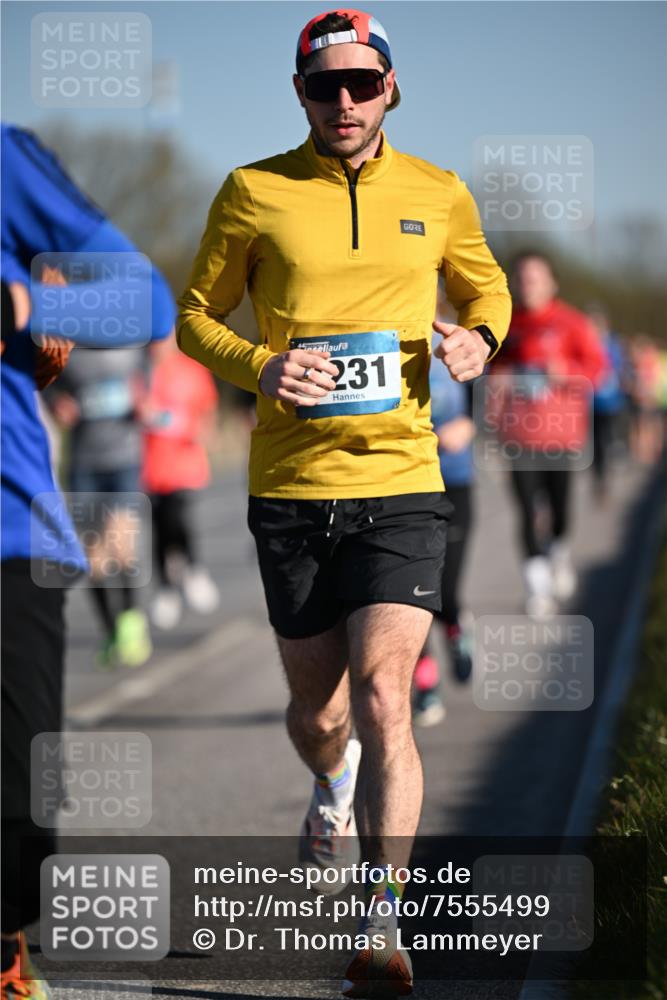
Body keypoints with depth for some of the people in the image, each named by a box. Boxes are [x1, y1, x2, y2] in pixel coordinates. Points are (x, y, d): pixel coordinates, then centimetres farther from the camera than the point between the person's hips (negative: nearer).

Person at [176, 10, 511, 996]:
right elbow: (196, 315, 8)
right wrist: (259, 367, -12)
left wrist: (478, 336, -1)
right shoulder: (253, 192, 2)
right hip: (290, 484, 1)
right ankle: (335, 788, 50)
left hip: (401, 480, -1)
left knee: (382, 695, -16)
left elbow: (487, 286, 23)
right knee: (317, 707, 11)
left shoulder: (438, 194, 6)